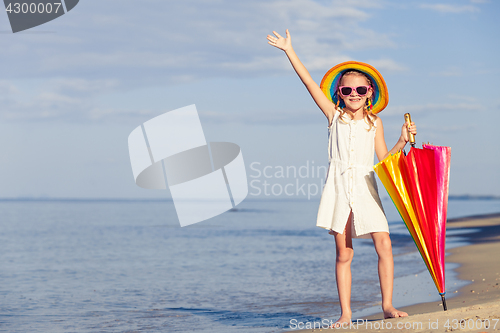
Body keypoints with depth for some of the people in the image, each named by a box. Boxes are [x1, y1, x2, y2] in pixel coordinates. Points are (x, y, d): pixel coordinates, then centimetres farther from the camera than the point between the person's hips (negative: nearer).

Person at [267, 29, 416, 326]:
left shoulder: (374, 122, 10)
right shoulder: (335, 115, 7)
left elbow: (384, 158, 12)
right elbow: (309, 82, 3)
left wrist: (403, 141, -2)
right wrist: (289, 51, 1)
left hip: (365, 186, 1)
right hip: (339, 185, 0)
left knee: (384, 243, -12)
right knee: (343, 252, 1)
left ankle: (388, 305, -3)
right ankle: (346, 313, 5)